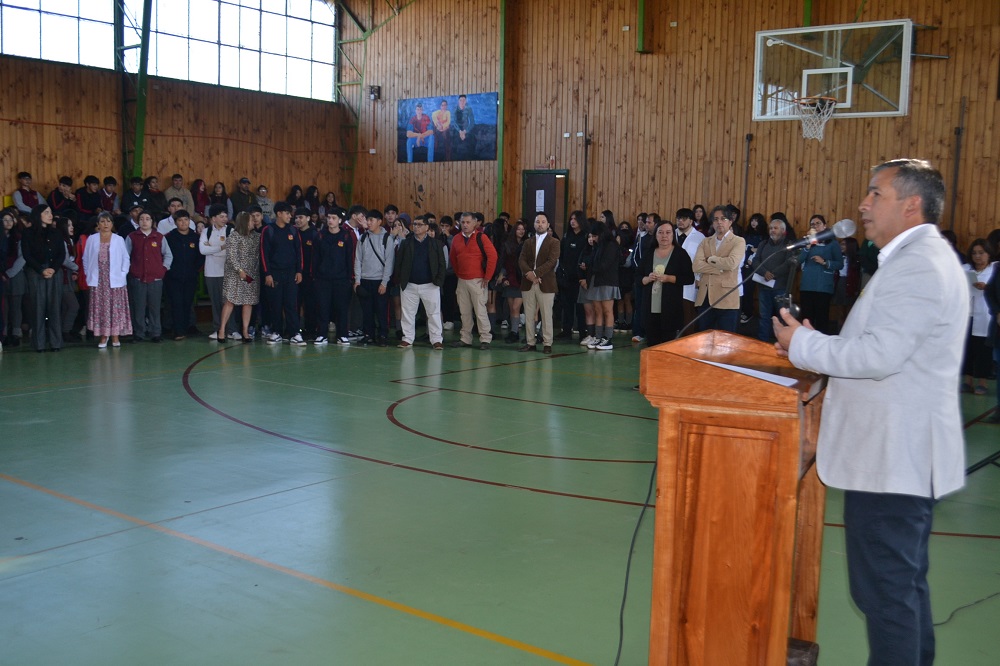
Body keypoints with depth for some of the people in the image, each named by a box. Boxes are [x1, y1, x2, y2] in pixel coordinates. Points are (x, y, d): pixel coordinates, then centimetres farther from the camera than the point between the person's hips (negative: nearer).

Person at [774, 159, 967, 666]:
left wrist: (802, 344, -13)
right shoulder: (919, 258, 15)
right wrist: (815, 343, 7)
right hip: (901, 452, 11)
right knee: (905, 582, 21)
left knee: (884, 589, -3)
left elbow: (879, 355, -26)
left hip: (893, 457, -11)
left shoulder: (919, 266, -19)